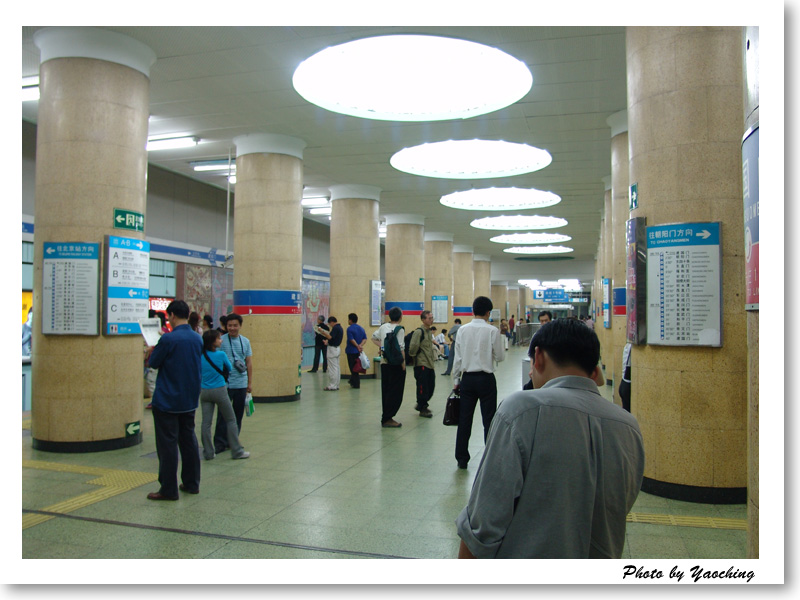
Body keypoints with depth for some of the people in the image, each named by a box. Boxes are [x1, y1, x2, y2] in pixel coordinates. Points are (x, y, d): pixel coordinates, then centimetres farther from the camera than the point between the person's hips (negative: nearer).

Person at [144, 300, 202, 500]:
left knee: (167, 444, 2)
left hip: (167, 401, -6)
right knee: (189, 440, 15)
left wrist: (152, 352, 14)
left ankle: (168, 489, 8)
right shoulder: (197, 339, 2)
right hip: (190, 400, 6)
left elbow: (153, 363, -8)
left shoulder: (168, 339, -18)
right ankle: (192, 483, 23)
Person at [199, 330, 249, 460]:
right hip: (219, 391, -4)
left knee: (206, 422, 6)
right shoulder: (221, 355, -11)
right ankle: (237, 451, 10)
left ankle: (208, 453, 9)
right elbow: (229, 368, 4)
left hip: (204, 392, 4)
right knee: (231, 420, 6)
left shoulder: (201, 356, 0)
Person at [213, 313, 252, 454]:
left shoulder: (245, 341, 8)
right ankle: (220, 443, 6)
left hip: (241, 384, 4)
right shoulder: (221, 341, -5)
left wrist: (250, 382, 10)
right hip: (225, 384, -4)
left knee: (238, 414, 12)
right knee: (223, 415, -2)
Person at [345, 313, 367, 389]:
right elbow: (365, 339, 3)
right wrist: (361, 345, -9)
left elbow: (351, 339, -20)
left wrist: (358, 346, -10)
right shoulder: (361, 328, 10)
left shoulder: (349, 328, -13)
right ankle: (352, 380, 30)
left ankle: (356, 384, 2)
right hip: (358, 351, 7)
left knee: (353, 368, 0)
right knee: (355, 367, 19)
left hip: (351, 351, -7)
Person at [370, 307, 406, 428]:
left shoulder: (383, 327, 6)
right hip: (396, 364, -7)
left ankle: (386, 418, 20)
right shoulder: (399, 329, -13)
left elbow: (374, 337, 21)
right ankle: (387, 419, 1)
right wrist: (403, 364, -12)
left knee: (385, 391, 13)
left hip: (384, 363, 7)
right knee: (395, 392, 1)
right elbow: (401, 349, -17)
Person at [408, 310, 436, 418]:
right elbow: (413, 347, -19)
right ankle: (422, 410, 11)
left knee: (431, 387, 13)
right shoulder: (419, 332, -15)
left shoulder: (429, 331, 14)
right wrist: (413, 355, -2)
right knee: (423, 388, -1)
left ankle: (421, 405, 29)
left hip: (430, 364, 9)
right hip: (421, 364, -9)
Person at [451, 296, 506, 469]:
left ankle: (461, 459, 17)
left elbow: (457, 358, 4)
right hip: (486, 379, -3)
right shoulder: (492, 330, -10)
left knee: (464, 419, 9)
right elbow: (500, 357, -4)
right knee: (489, 420, 5)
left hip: (467, 378, 3)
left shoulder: (463, 330, 0)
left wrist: (456, 380, 12)